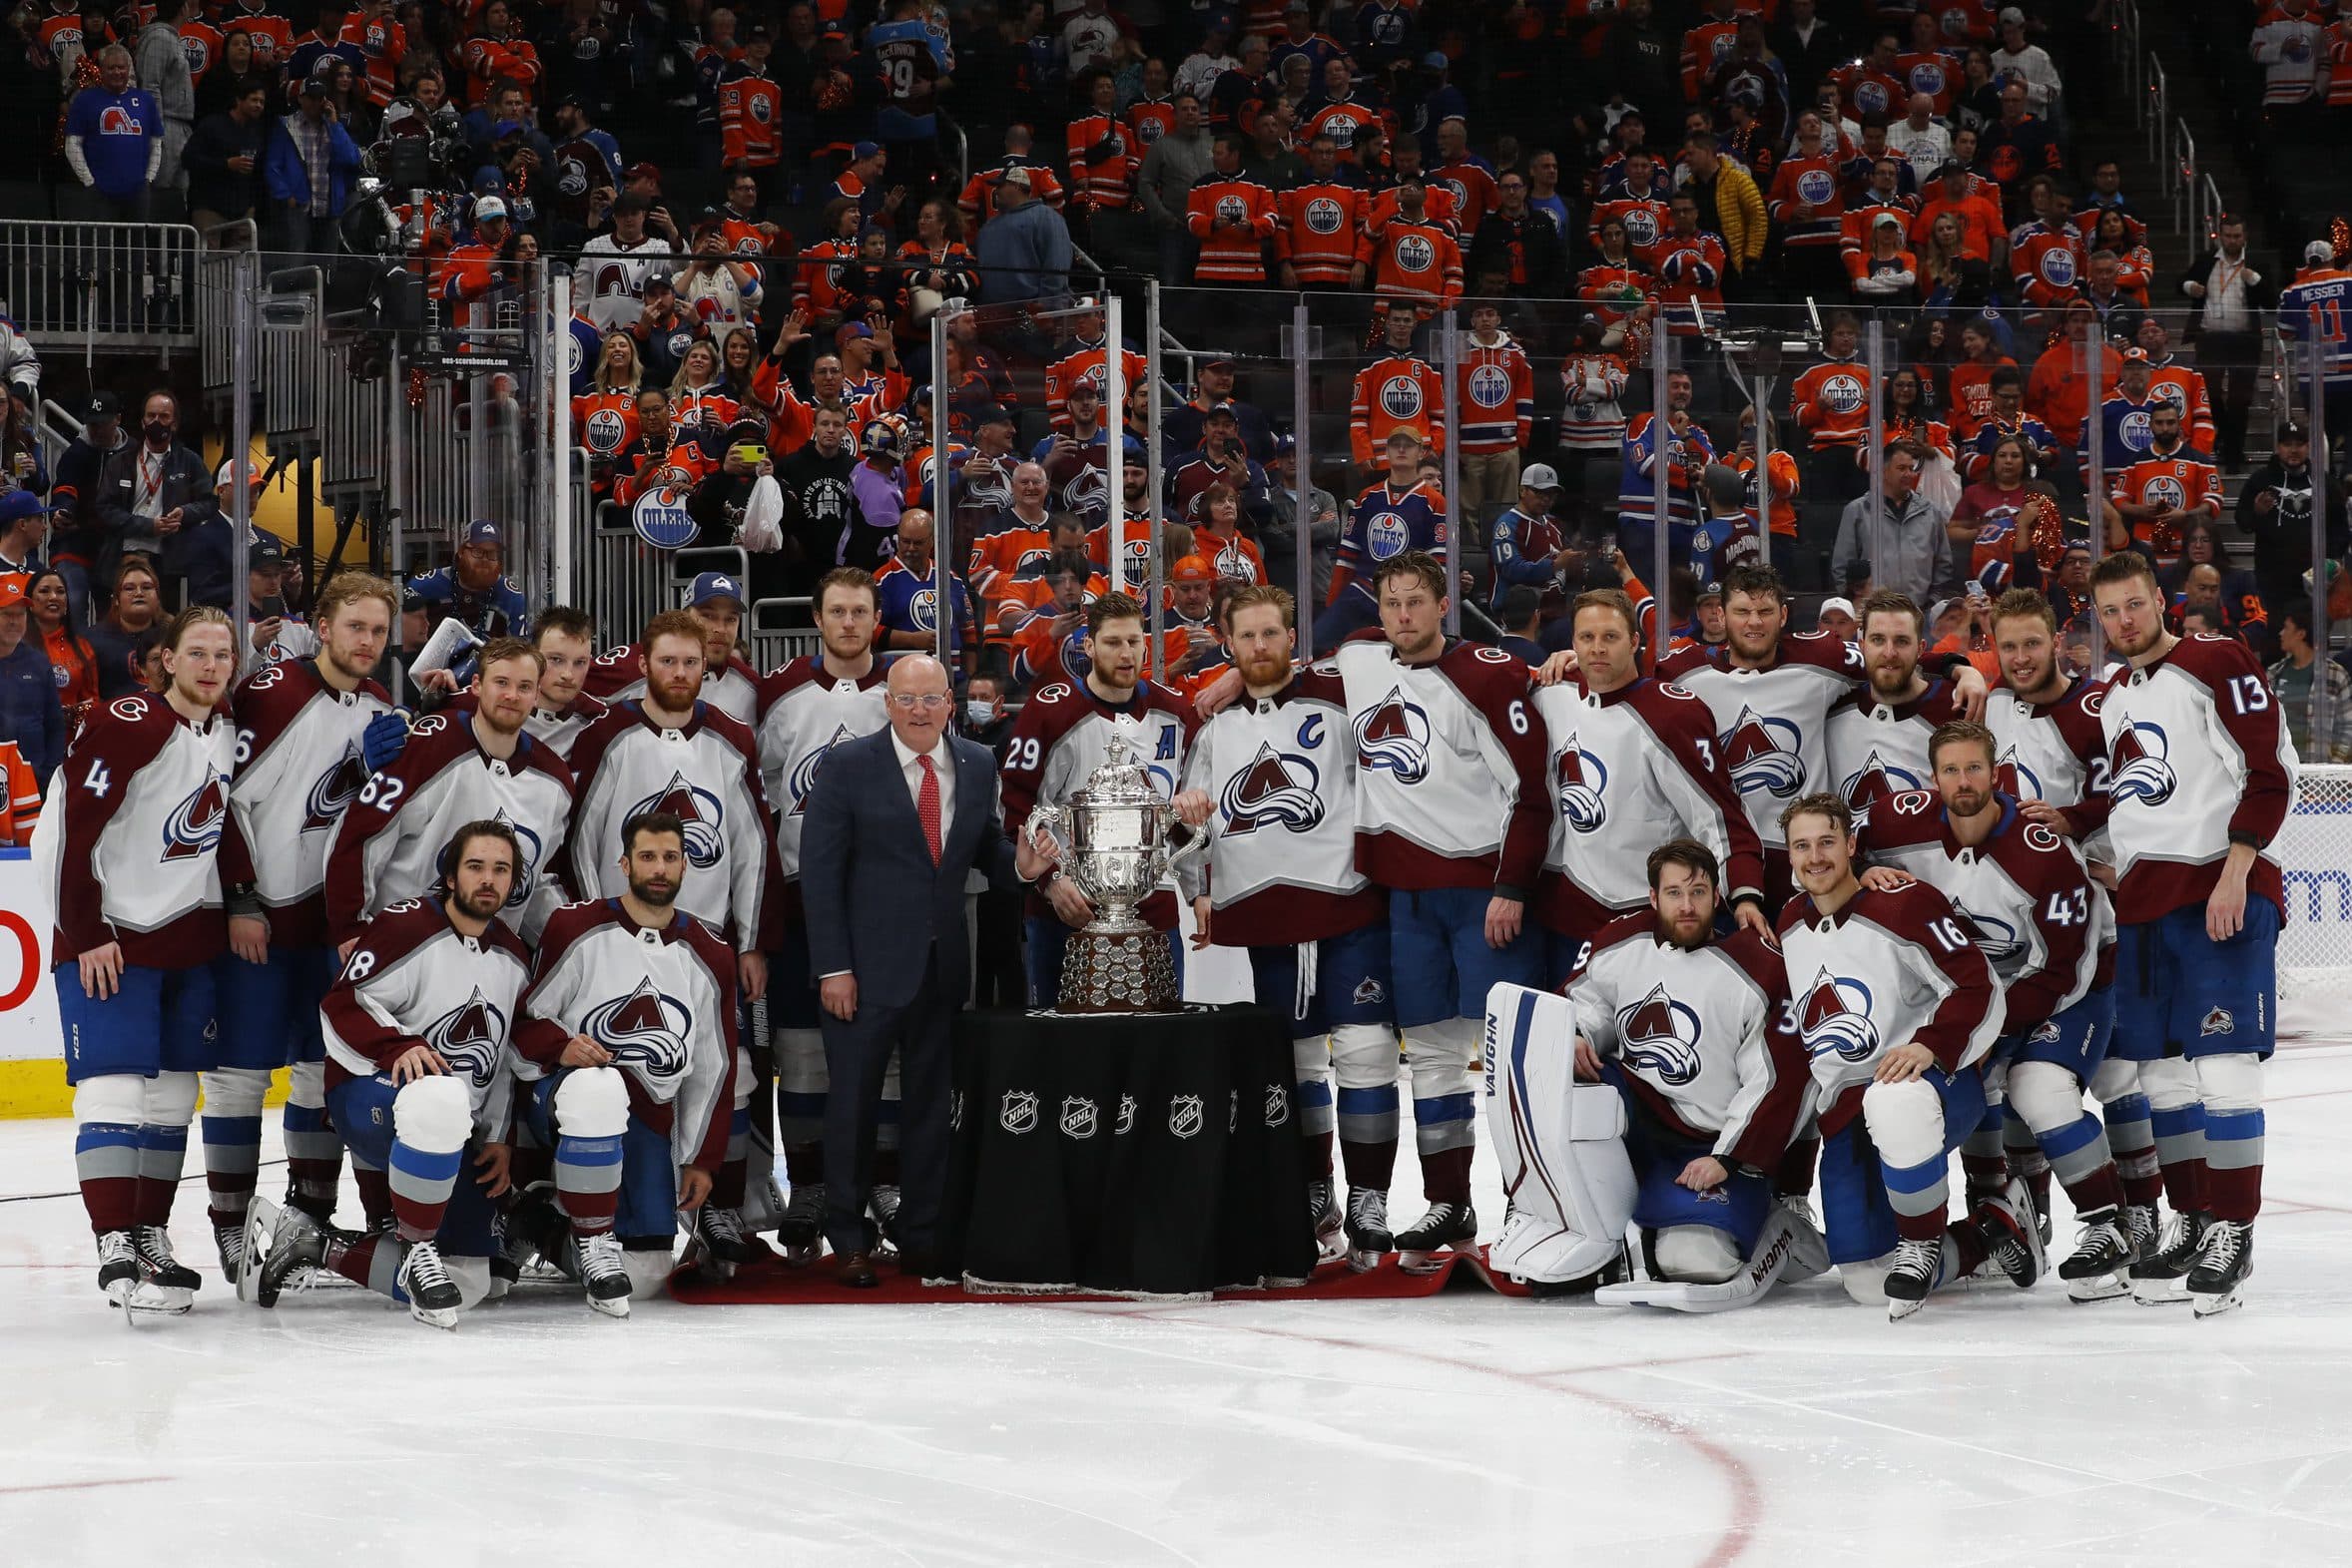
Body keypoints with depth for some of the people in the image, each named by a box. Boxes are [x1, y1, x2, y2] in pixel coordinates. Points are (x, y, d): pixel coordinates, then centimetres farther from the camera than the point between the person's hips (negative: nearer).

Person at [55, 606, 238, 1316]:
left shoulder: (230, 733, 7)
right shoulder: (127, 725, -16)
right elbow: (77, 833, -16)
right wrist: (87, 935, -17)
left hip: (191, 938, 7)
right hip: (108, 937, -7)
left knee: (174, 1095, 10)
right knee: (114, 1092, -12)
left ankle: (152, 1237, 18)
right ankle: (115, 1251, -13)